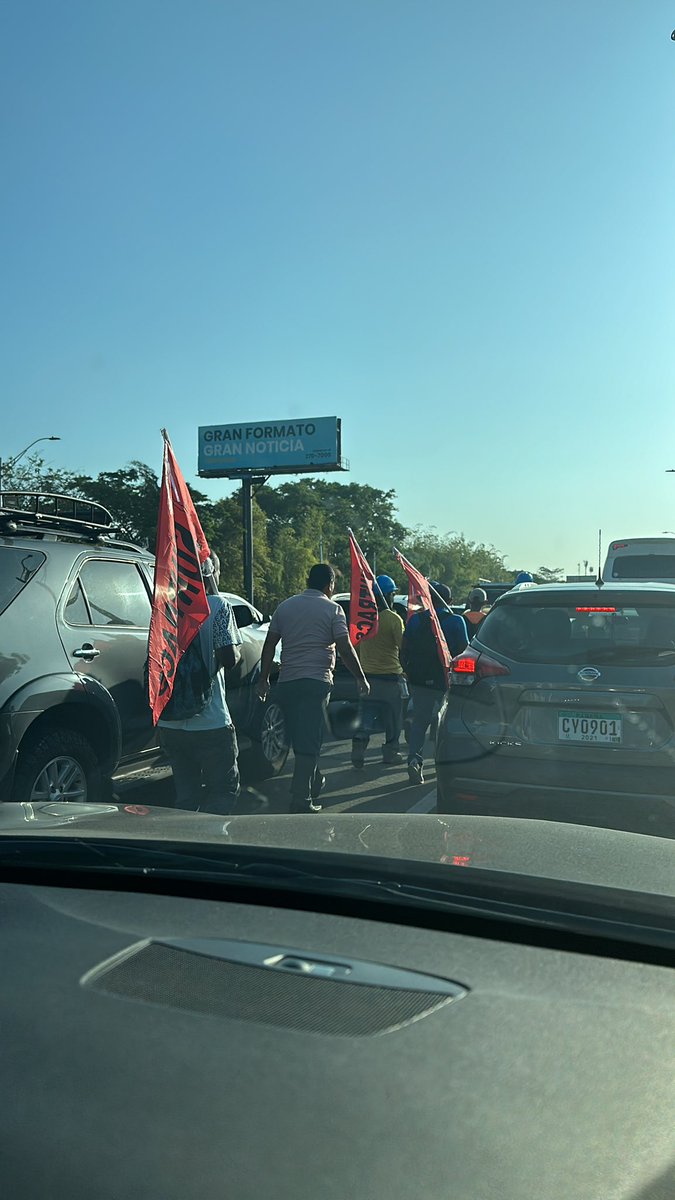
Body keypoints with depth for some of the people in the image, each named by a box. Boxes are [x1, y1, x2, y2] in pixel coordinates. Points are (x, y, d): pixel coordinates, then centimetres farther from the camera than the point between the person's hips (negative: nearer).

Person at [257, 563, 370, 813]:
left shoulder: (285, 606, 11)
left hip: (286, 682, 5)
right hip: (316, 682, -5)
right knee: (309, 742, -3)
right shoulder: (332, 609, -2)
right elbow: (345, 648, -8)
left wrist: (263, 679, 16)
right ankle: (301, 799, -5)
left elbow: (269, 645, 10)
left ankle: (315, 783, 32)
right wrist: (361, 678, 2)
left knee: (300, 738, 19)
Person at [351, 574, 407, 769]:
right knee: (393, 719, 10)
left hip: (367, 676, 4)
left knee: (364, 717, 8)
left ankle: (358, 753, 0)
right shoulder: (393, 619, -13)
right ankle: (390, 753, 15)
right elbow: (403, 648, -13)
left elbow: (355, 648, 10)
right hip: (390, 677, -4)